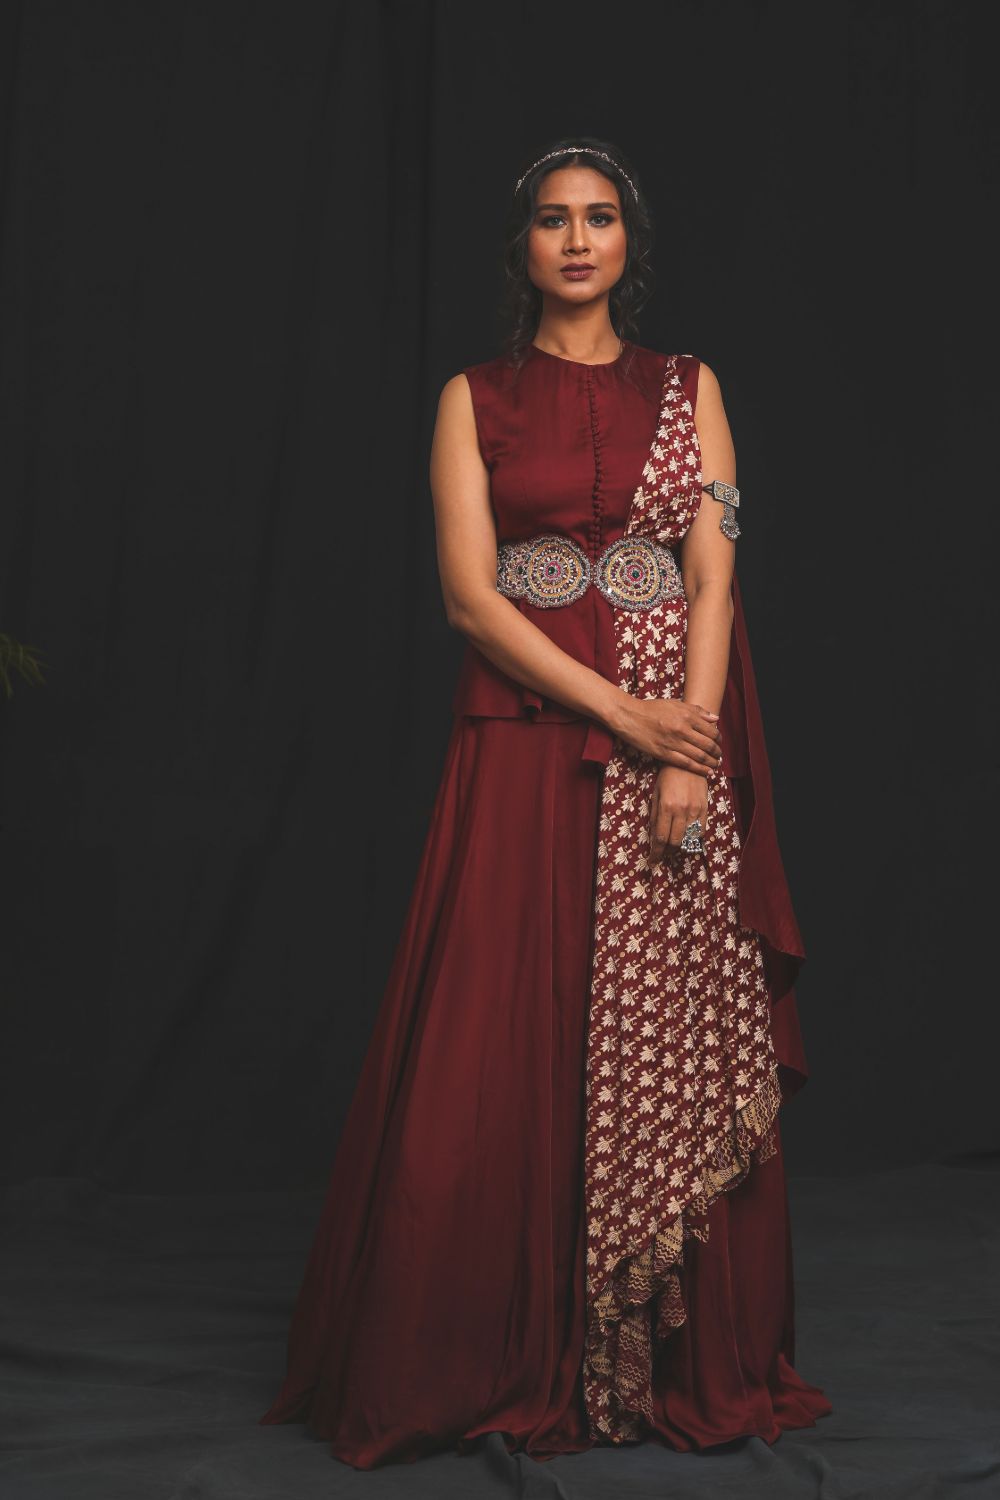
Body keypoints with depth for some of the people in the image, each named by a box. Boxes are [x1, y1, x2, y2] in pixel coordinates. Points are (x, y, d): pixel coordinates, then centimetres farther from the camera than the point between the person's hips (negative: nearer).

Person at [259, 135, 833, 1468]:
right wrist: (622, 713, -13)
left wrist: (685, 761, -11)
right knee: (507, 1052, -3)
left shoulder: (689, 389, 11)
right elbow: (470, 593, -4)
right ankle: (506, 1361, 12)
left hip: (677, 733, 1)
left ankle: (688, 1365, 14)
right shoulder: (475, 398, 7)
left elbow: (714, 582, 2)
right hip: (526, 746, -1)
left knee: (675, 1054, 1)